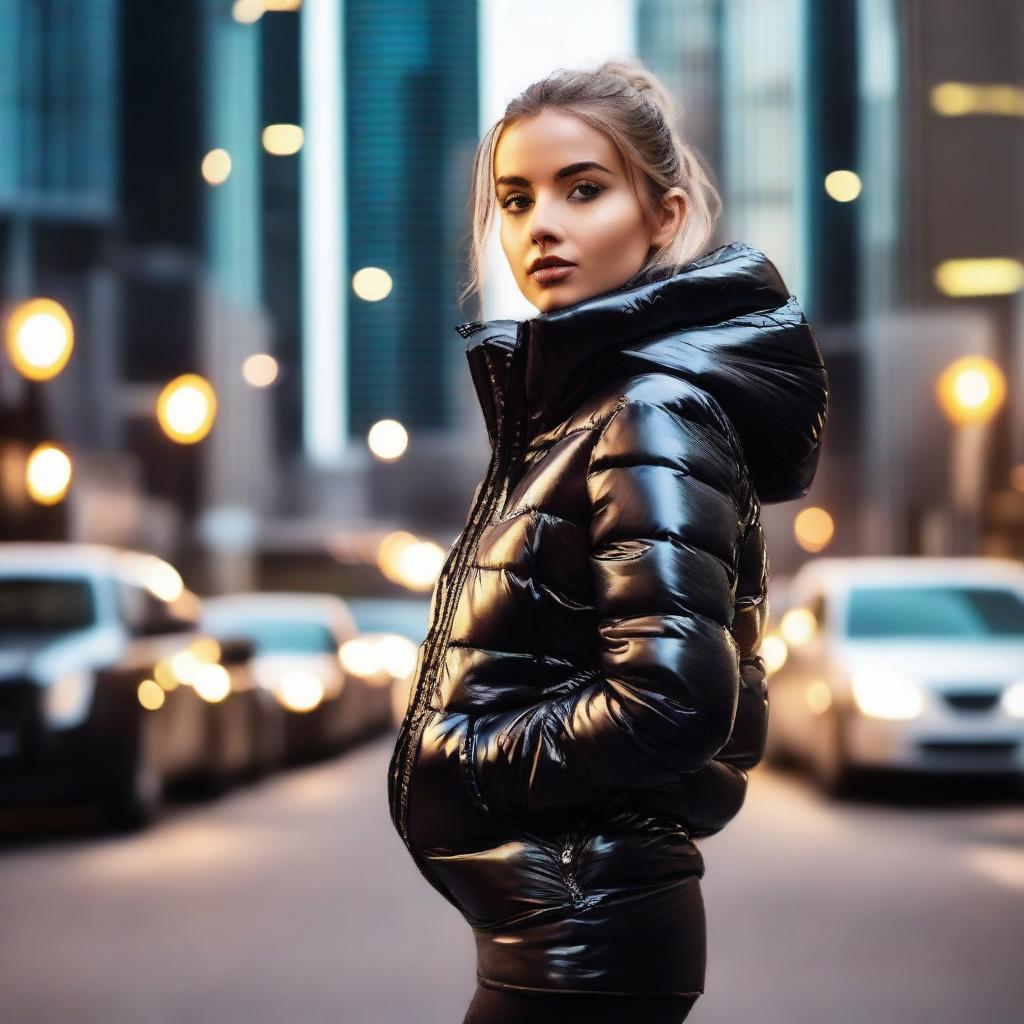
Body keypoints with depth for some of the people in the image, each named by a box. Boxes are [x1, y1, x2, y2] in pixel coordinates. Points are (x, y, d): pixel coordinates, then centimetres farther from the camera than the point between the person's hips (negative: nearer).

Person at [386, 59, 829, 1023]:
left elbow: (672, 700, -27)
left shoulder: (651, 417, -16)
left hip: (578, 938, -9)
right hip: (563, 922, 9)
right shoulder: (570, 405, 12)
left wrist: (476, 762, -14)